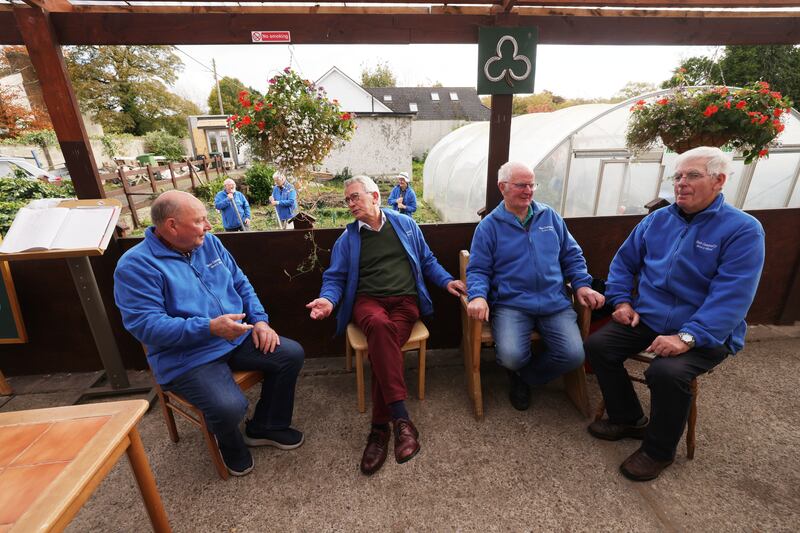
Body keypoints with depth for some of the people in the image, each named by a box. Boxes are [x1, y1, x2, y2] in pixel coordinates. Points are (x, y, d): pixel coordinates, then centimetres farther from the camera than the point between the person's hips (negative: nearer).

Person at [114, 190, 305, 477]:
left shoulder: (209, 243, 5)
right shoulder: (136, 265, -14)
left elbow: (241, 284, 10)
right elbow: (145, 325, -21)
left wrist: (260, 320, -3)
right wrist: (209, 328, -31)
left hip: (238, 338, 6)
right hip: (187, 357, -6)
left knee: (291, 354, -6)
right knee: (229, 407, -29)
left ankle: (265, 427, 16)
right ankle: (231, 444, 13)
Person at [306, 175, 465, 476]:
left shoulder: (406, 225, 15)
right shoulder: (347, 238, 14)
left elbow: (427, 261, 21)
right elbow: (335, 278, 11)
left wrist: (446, 281, 5)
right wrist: (328, 299, -10)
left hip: (406, 300, 1)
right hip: (368, 301, 0)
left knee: (382, 343, -31)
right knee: (380, 326, -37)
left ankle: (380, 427, -21)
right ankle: (401, 419, -35)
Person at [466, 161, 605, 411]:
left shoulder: (550, 216, 14)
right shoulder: (489, 226, 3)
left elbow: (572, 255, 18)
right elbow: (478, 269, 0)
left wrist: (582, 284, 3)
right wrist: (477, 296, -19)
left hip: (555, 302, 4)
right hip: (512, 304, -3)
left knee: (574, 355, -16)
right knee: (512, 357, -26)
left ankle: (524, 377, 14)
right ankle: (517, 370, 16)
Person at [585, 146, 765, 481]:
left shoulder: (743, 230, -9)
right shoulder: (657, 219, 7)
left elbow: (731, 297, -19)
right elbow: (623, 262, 14)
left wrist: (687, 337, -29)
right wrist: (621, 301, -1)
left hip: (705, 333, -5)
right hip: (646, 319, 5)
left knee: (667, 373, -30)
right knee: (597, 346, -11)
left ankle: (658, 451, 1)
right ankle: (628, 419, 13)